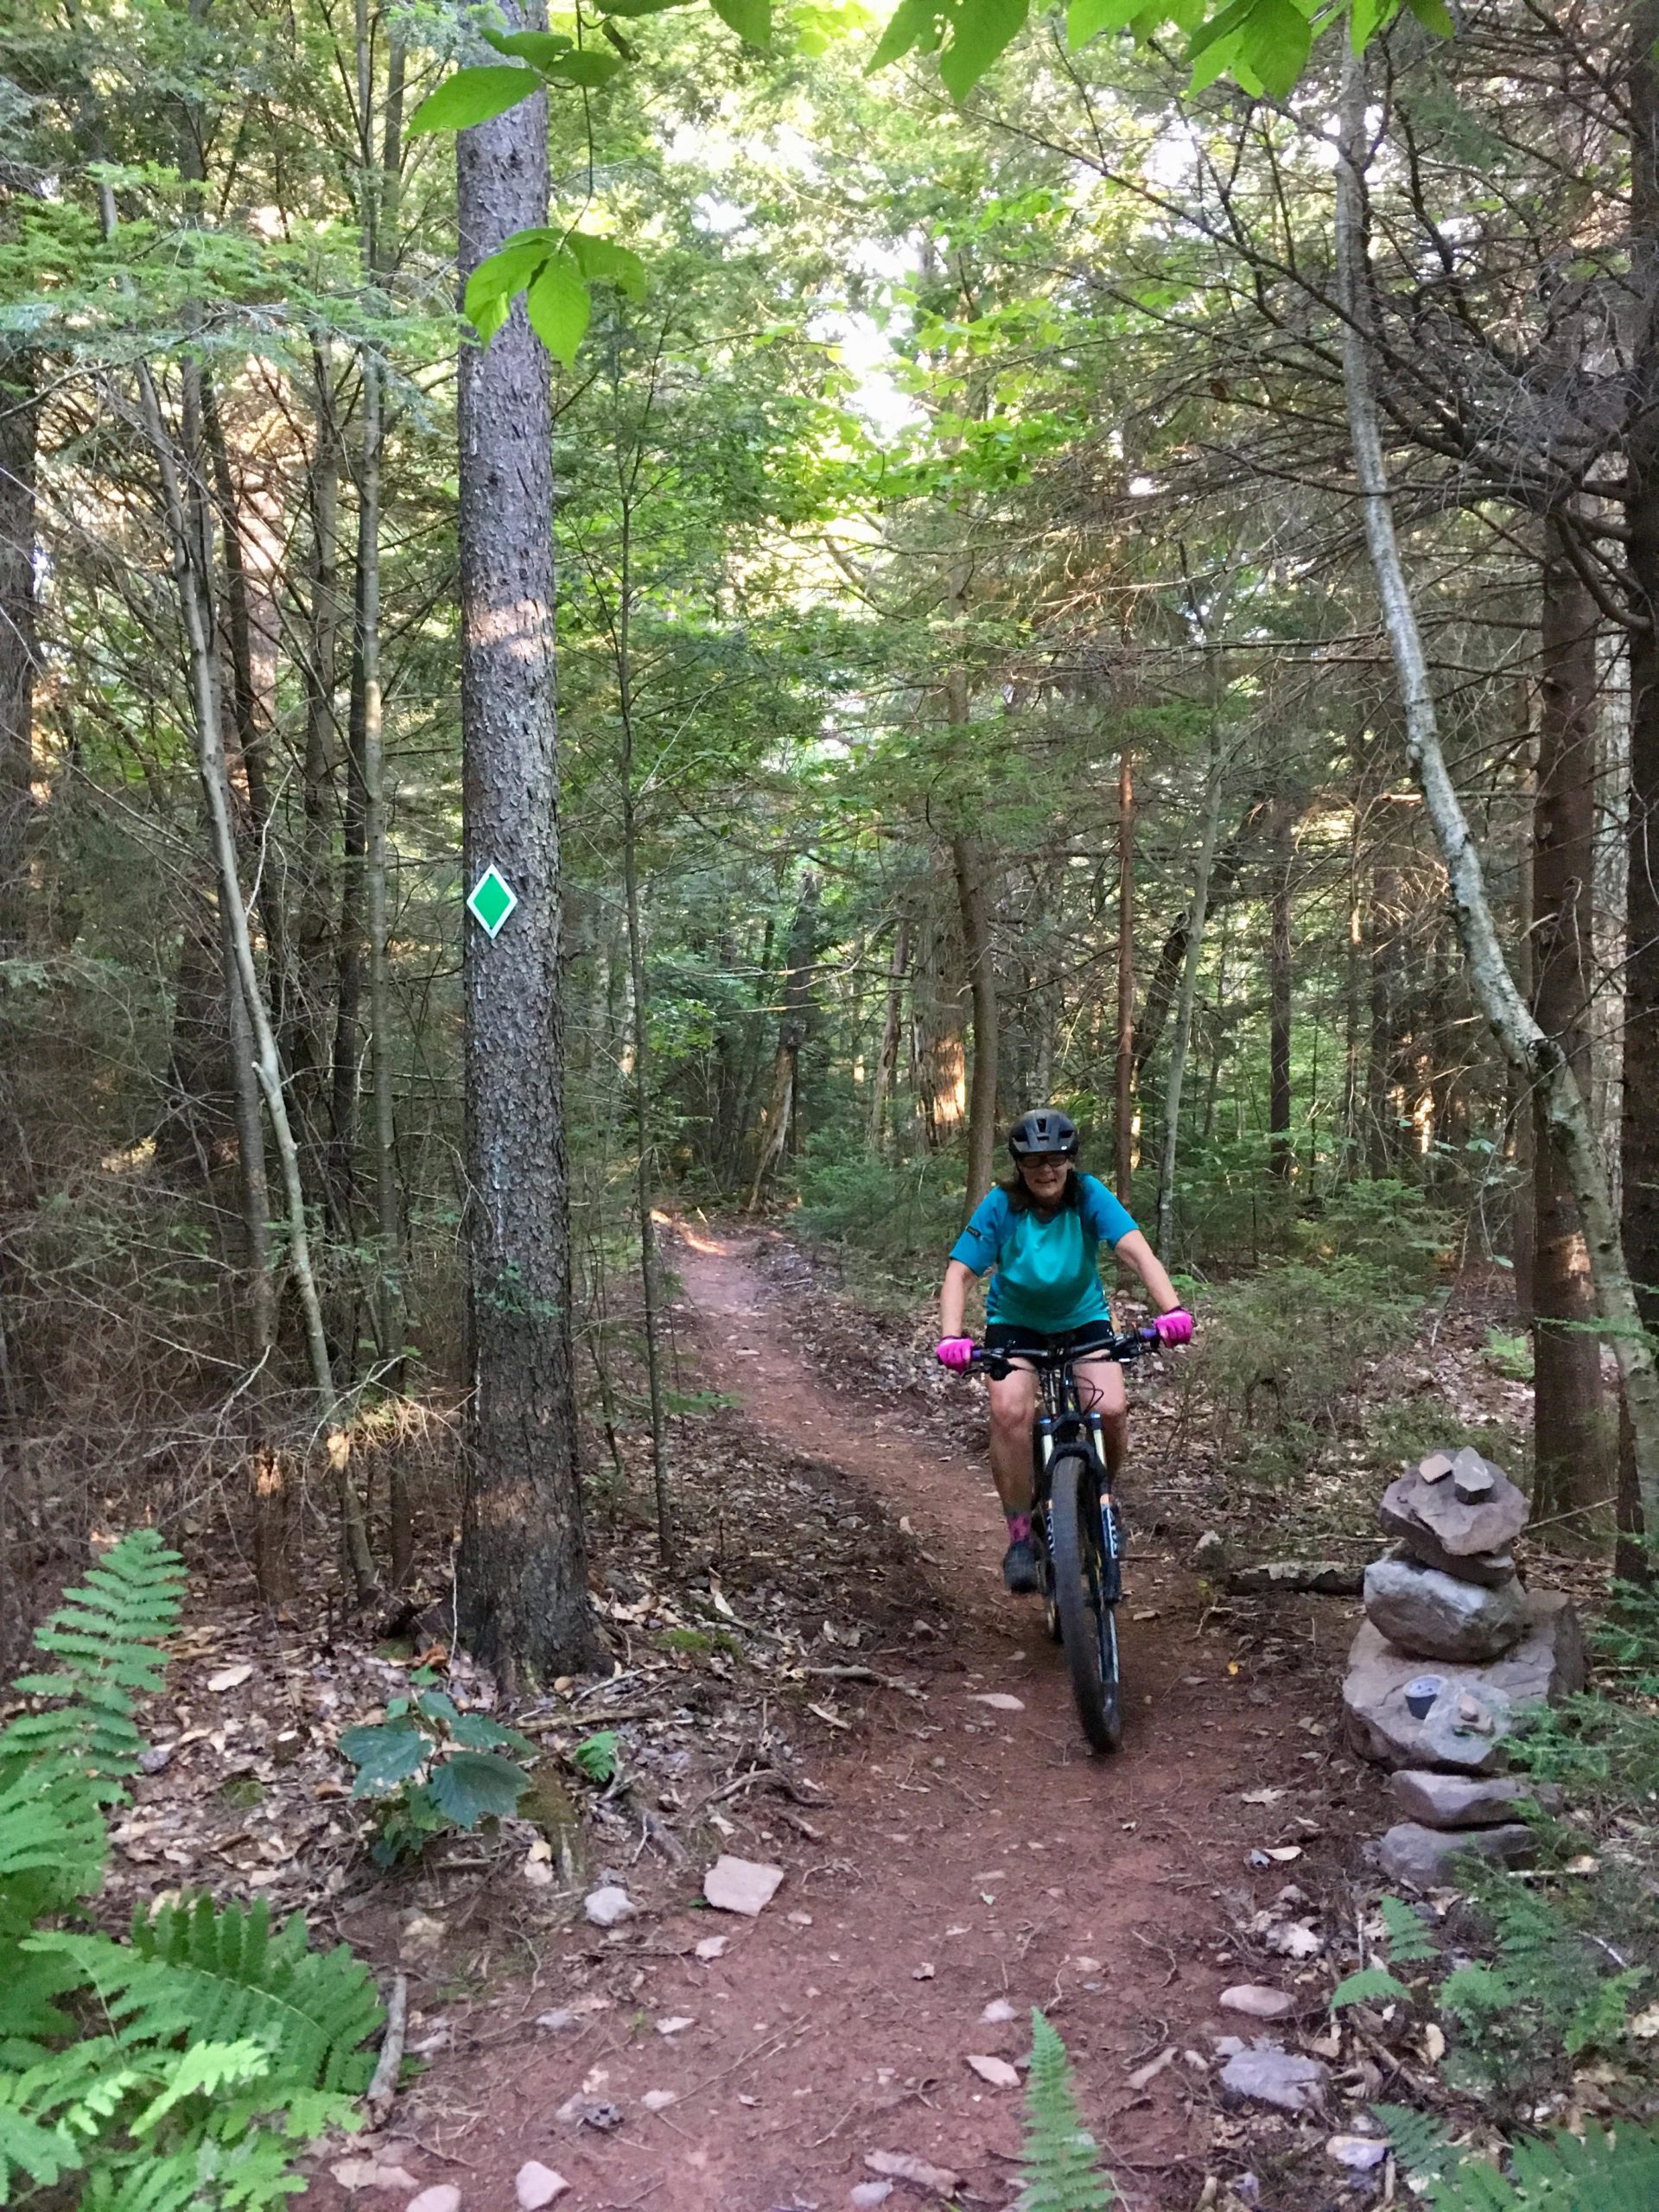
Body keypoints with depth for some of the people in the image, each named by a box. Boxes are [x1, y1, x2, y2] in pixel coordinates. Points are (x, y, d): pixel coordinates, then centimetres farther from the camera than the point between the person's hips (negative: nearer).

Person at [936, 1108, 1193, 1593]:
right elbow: (959, 1274, -25)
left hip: (1083, 1319, 1)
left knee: (1110, 1409, -22)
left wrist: (1171, 1309, -49)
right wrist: (951, 1336, -42)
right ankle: (1020, 1534, -12)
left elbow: (1137, 1251, -32)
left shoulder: (1089, 1195, -20)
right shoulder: (1001, 1205, -20)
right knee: (1010, 1410, -27)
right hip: (1015, 1322, -1)